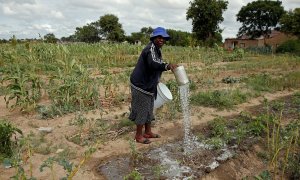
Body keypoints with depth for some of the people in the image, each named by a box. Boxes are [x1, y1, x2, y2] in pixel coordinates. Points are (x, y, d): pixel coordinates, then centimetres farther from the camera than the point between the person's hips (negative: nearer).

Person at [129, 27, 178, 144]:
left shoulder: (156, 49, 13)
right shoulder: (151, 48, -19)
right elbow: (153, 63, -40)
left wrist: (156, 81, 29)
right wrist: (167, 66, -55)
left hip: (148, 85, 10)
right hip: (141, 85, -10)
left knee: (149, 109, 18)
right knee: (142, 110, 0)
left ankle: (148, 132, 33)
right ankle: (138, 136, 15)